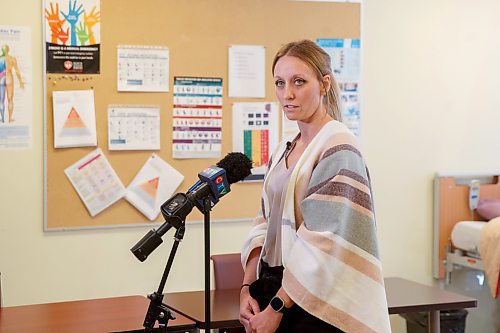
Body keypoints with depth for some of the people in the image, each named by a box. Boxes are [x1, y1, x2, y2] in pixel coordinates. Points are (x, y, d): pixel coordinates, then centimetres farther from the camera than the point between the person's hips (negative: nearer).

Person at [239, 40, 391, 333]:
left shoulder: (338, 148, -13)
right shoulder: (283, 152, 10)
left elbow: (325, 245, -19)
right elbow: (266, 227, 11)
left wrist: (276, 308, -18)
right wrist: (248, 288, -1)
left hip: (314, 307, -7)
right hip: (274, 292, 7)